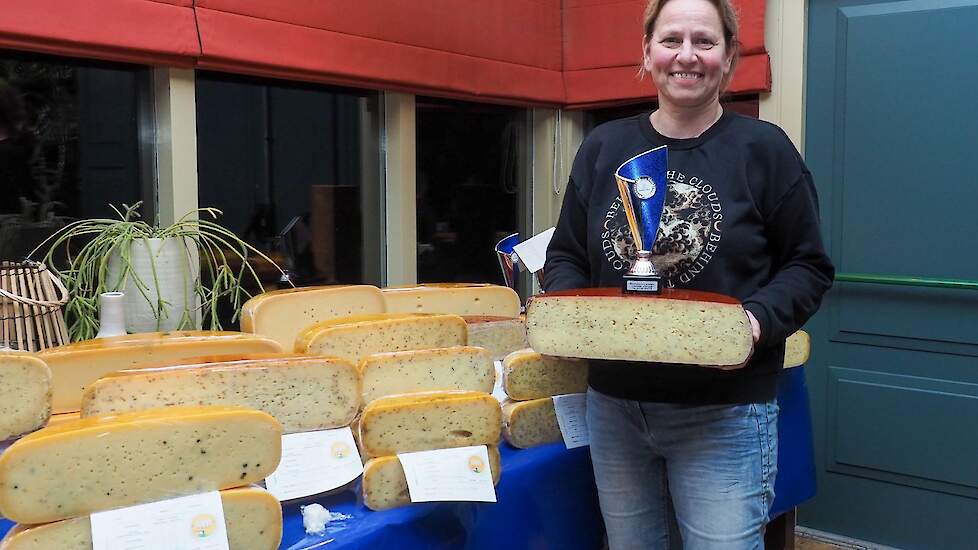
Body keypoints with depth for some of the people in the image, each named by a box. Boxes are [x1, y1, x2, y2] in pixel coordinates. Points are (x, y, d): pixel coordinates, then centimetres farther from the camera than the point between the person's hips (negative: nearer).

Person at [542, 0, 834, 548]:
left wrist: (759, 321, -19)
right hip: (614, 405, 4)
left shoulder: (765, 149, -4)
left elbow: (808, 266, 0)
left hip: (724, 415, -3)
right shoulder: (604, 148, 5)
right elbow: (566, 255, 11)